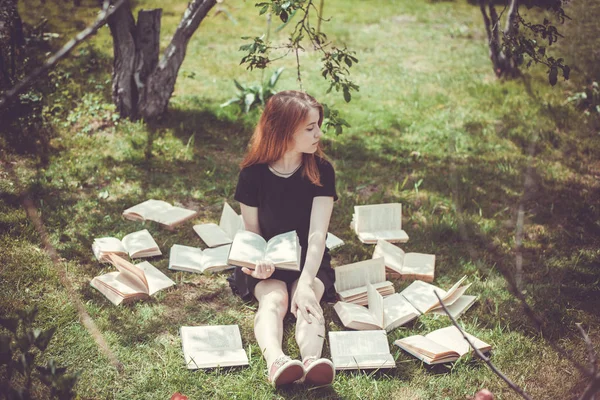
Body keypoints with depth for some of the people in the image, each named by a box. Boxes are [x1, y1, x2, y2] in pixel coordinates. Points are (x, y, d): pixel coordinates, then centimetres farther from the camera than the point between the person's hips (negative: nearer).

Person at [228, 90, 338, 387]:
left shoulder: (321, 171, -10)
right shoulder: (253, 173, -10)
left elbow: (317, 234, -20)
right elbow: (251, 231, -2)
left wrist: (306, 282, -35)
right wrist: (257, 262, -26)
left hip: (309, 262, 1)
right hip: (268, 263, 0)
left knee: (307, 301, -32)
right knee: (274, 299, -33)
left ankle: (312, 361, -59)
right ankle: (275, 362, -60)